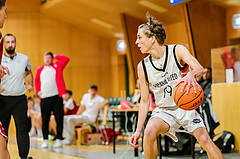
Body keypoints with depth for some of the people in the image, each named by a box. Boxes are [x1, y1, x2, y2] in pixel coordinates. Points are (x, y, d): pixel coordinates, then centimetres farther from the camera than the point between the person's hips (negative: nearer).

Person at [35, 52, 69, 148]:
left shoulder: (57, 66, 8)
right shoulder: (40, 69, 14)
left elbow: (66, 59, -5)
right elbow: (36, 80, 23)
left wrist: (56, 56, 6)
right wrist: (38, 90, 10)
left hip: (56, 97, -2)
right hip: (44, 98, 2)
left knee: (59, 119, -2)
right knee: (45, 120, 4)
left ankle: (58, 139, 3)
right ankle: (45, 140, 11)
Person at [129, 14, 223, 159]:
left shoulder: (177, 51, -12)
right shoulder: (143, 67, -6)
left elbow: (200, 68, -27)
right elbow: (145, 101, 1)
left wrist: (191, 74, -53)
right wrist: (138, 130, -3)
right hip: (164, 110, 1)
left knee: (205, 140, -16)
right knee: (150, 131, -28)